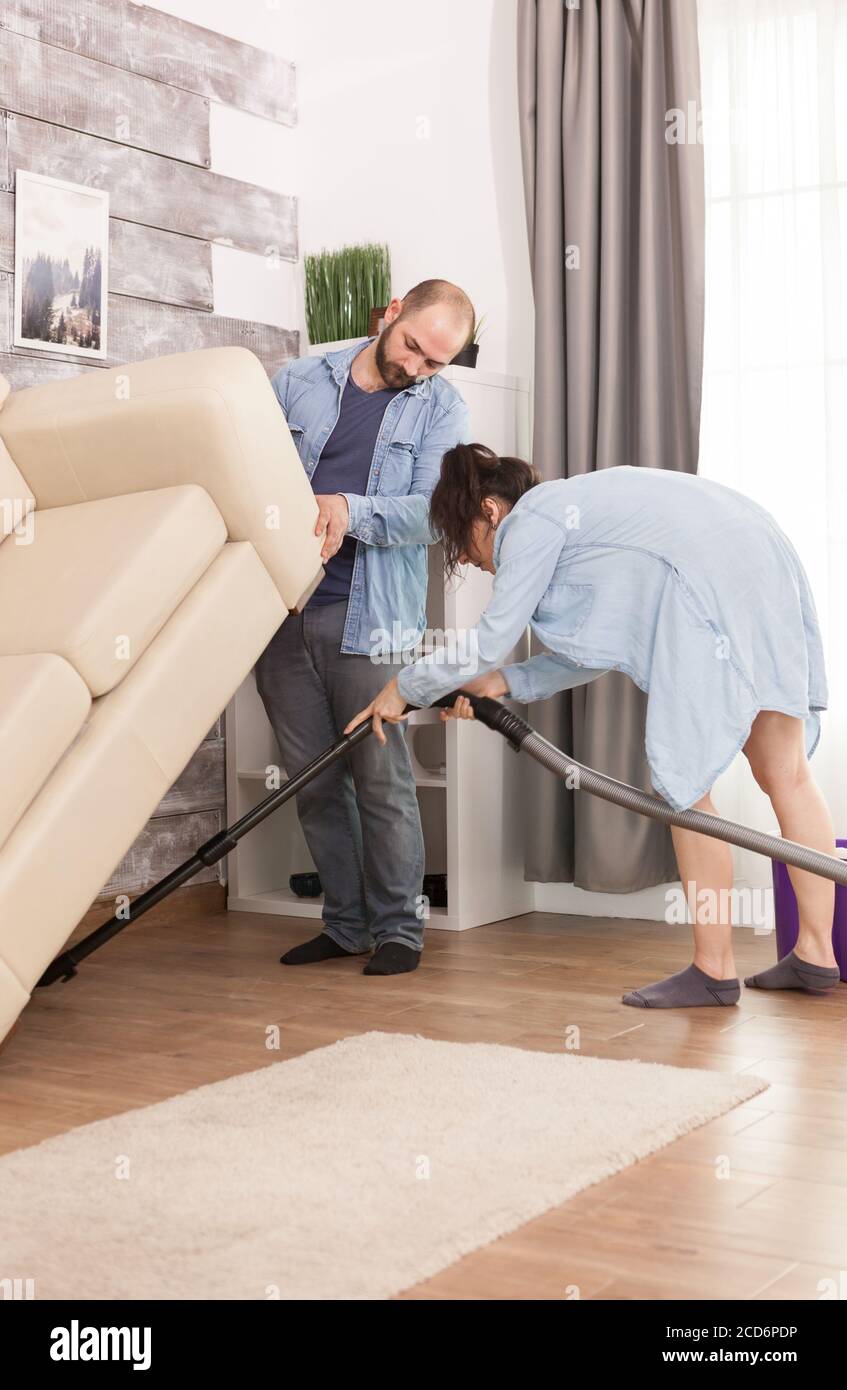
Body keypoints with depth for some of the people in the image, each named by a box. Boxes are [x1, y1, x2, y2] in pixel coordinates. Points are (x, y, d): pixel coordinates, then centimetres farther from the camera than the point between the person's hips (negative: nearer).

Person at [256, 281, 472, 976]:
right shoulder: (298, 381, 10)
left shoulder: (441, 408, 4)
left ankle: (399, 927, 12)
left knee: (382, 778, -3)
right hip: (280, 608, 3)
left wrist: (350, 511, -24)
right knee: (314, 782, 8)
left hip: (368, 618, -3)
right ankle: (347, 924, 21)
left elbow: (433, 511, -9)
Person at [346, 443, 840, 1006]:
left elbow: (490, 641, -1)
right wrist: (507, 682, 22)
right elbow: (593, 652, 25)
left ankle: (714, 971, 3)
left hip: (715, 585, -10)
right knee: (785, 772, 10)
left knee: (683, 784, -3)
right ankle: (816, 955, 16)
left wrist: (404, 688, 11)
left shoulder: (532, 520, -1)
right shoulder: (569, 507, 26)